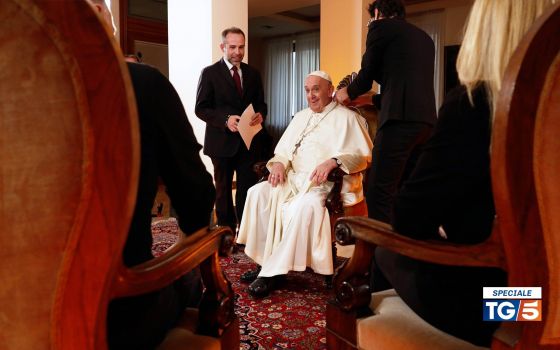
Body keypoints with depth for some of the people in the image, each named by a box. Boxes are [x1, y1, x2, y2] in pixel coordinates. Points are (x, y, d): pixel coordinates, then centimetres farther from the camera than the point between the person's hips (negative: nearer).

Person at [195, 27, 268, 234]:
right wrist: (225, 120, -20)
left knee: (247, 189, 4)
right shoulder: (210, 73, -1)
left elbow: (260, 104, 14)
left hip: (249, 141, 3)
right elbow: (200, 108, -5)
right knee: (223, 190, 10)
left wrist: (260, 114, -10)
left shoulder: (253, 74, 10)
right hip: (222, 141, -2)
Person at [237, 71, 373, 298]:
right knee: (258, 193, -18)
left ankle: (272, 272, -26)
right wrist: (279, 163, -3)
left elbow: (363, 154, -7)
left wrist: (332, 162, -24)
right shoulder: (301, 117, 24)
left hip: (326, 184, -6)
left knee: (305, 205, -37)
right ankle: (264, 261, -15)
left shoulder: (346, 117, 4)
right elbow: (284, 150, 20)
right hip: (293, 178, 6)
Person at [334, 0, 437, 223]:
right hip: (425, 119, 8)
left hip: (401, 118, -8)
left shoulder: (381, 26, 7)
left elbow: (367, 73, 9)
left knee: (378, 192, -8)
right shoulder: (424, 37, 27)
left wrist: (348, 93, 27)